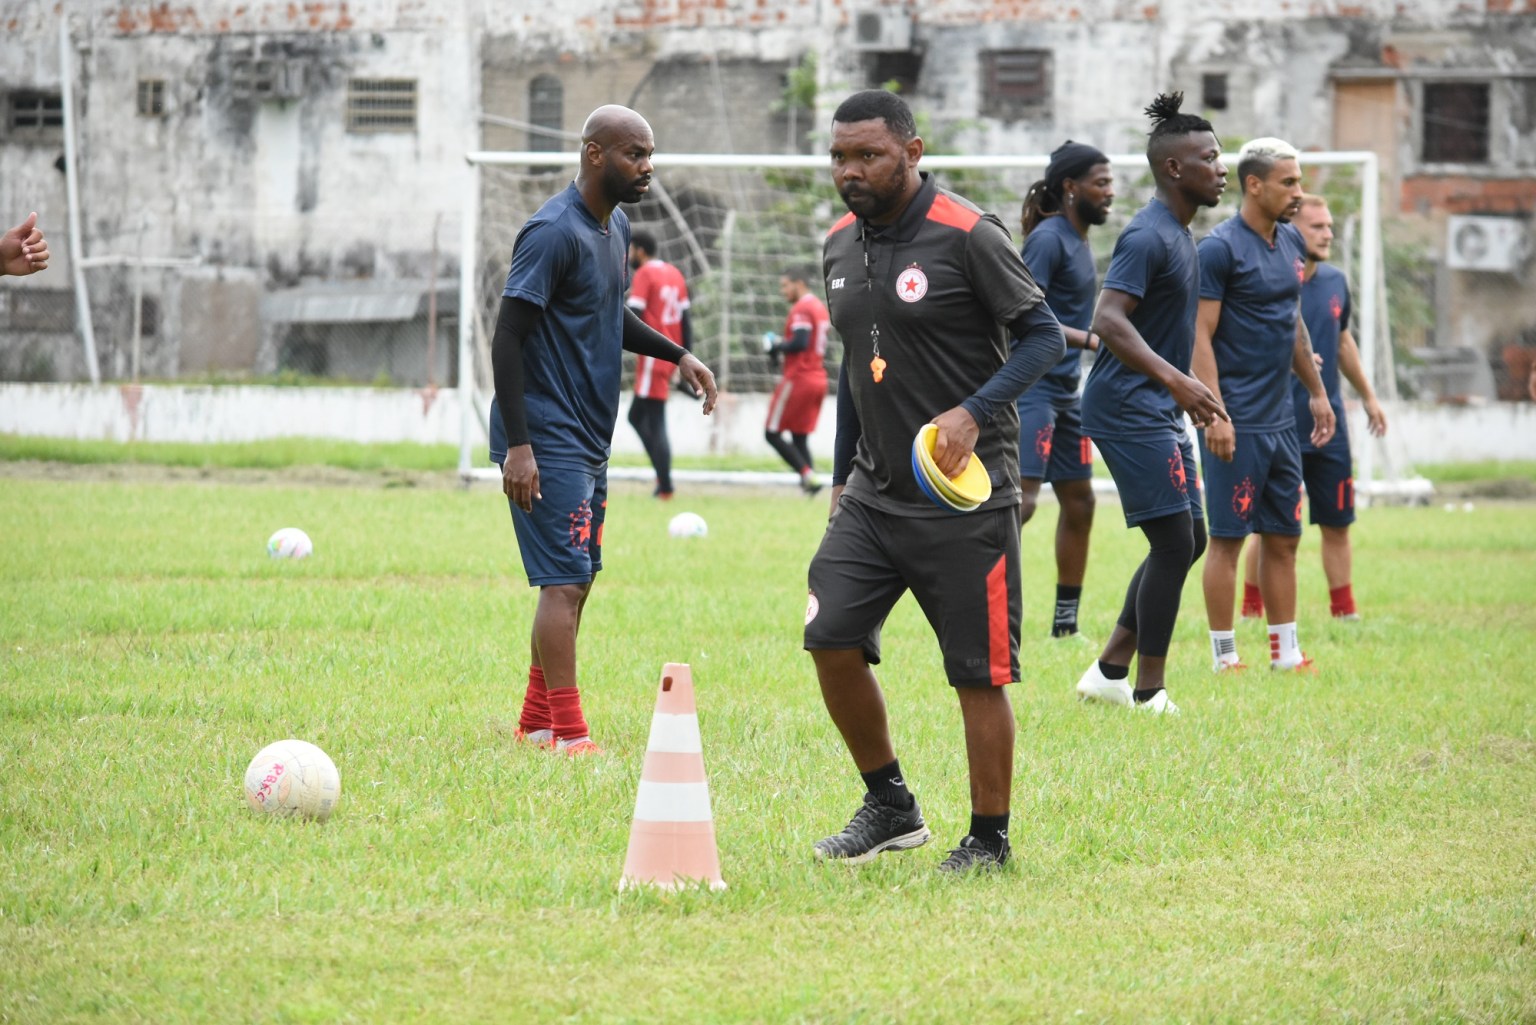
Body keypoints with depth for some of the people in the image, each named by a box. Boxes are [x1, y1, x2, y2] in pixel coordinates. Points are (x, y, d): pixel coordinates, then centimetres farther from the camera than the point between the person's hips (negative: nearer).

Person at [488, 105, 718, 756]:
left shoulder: (616, 228, 13)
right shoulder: (553, 232, -16)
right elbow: (508, 337, -19)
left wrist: (676, 355, 16)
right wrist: (517, 445, -24)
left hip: (589, 439, 9)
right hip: (548, 440, -9)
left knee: (575, 581, 12)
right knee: (566, 581, -12)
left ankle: (536, 724, 19)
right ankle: (568, 736, -13)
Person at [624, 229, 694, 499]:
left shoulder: (644, 275, -9)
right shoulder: (675, 274, 14)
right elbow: (685, 320, 15)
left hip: (652, 355, -8)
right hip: (671, 354, 8)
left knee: (655, 424, -6)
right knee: (637, 416, 14)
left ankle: (665, 486, -10)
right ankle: (663, 476, 4)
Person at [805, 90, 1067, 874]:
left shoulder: (967, 237, -12)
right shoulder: (841, 245, 9)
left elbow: (1044, 337, -9)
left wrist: (974, 412, -22)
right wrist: (843, 477, 20)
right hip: (874, 492, 6)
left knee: (978, 674, -2)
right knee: (831, 639, -4)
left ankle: (989, 840, 11)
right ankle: (889, 806, 13)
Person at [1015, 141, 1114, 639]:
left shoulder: (1079, 241, 14)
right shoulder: (1048, 239, -13)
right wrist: (1092, 340, -26)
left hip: (1064, 389, 10)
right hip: (1031, 386, -10)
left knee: (1079, 501, 12)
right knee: (1020, 499, -19)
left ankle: (1065, 624, 20)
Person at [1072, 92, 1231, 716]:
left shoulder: (1178, 236, 15)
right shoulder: (1148, 236, -16)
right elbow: (1108, 319, -28)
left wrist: (1187, 393, 29)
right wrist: (1174, 379, -37)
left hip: (1159, 412, 10)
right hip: (1129, 409, -10)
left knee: (1187, 542, 12)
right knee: (1174, 544, -10)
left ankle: (1111, 669, 18)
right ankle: (1148, 689, -4)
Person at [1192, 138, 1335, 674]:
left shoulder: (1291, 243, 11)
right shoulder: (1221, 247, -12)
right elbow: (1201, 335, -14)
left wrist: (1317, 392, 22)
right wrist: (1215, 414, -20)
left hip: (1281, 418, 8)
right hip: (1238, 423, -8)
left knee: (1283, 537, 10)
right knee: (1228, 538, -2)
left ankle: (1286, 653, 16)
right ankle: (1224, 658, 3)